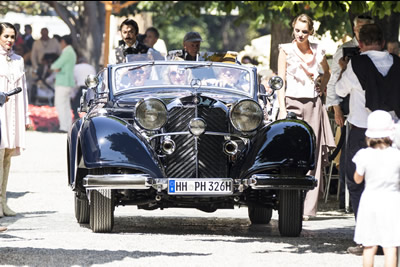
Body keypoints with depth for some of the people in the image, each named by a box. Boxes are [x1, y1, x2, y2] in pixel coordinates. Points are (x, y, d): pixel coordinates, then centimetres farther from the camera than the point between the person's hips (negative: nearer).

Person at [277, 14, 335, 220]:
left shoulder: (317, 51, 10)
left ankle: (307, 208, -1)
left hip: (313, 106, 3)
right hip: (292, 104, -3)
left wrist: (322, 87, 14)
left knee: (312, 156, -2)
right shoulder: (286, 50, 3)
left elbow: (326, 71, 31)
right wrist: (282, 109, -9)